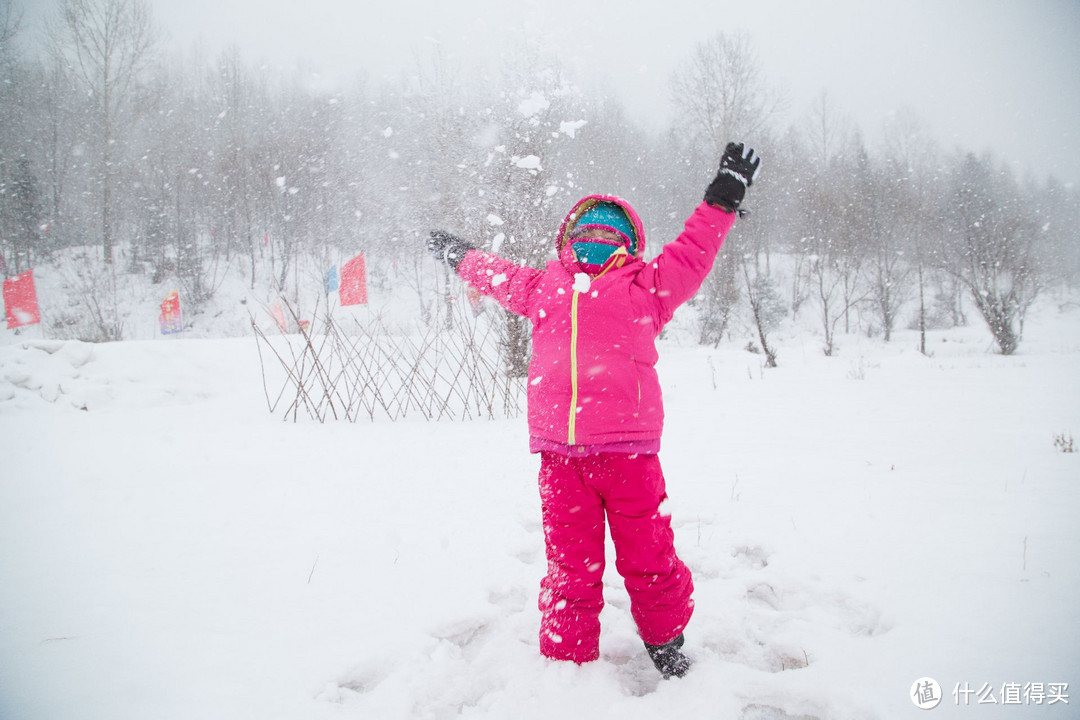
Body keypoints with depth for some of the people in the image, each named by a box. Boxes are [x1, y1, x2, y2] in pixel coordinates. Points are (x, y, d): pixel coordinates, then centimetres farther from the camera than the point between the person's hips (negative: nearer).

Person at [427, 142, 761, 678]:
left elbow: (691, 255, 14)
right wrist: (460, 255, 47)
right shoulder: (545, 286, 20)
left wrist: (722, 201, 14)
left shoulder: (644, 284, 11)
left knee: (648, 558, 7)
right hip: (559, 452, 2)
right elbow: (499, 275, 36)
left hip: (627, 448, -2)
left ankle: (665, 639, 33)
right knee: (569, 565, 8)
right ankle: (567, 657, 23)